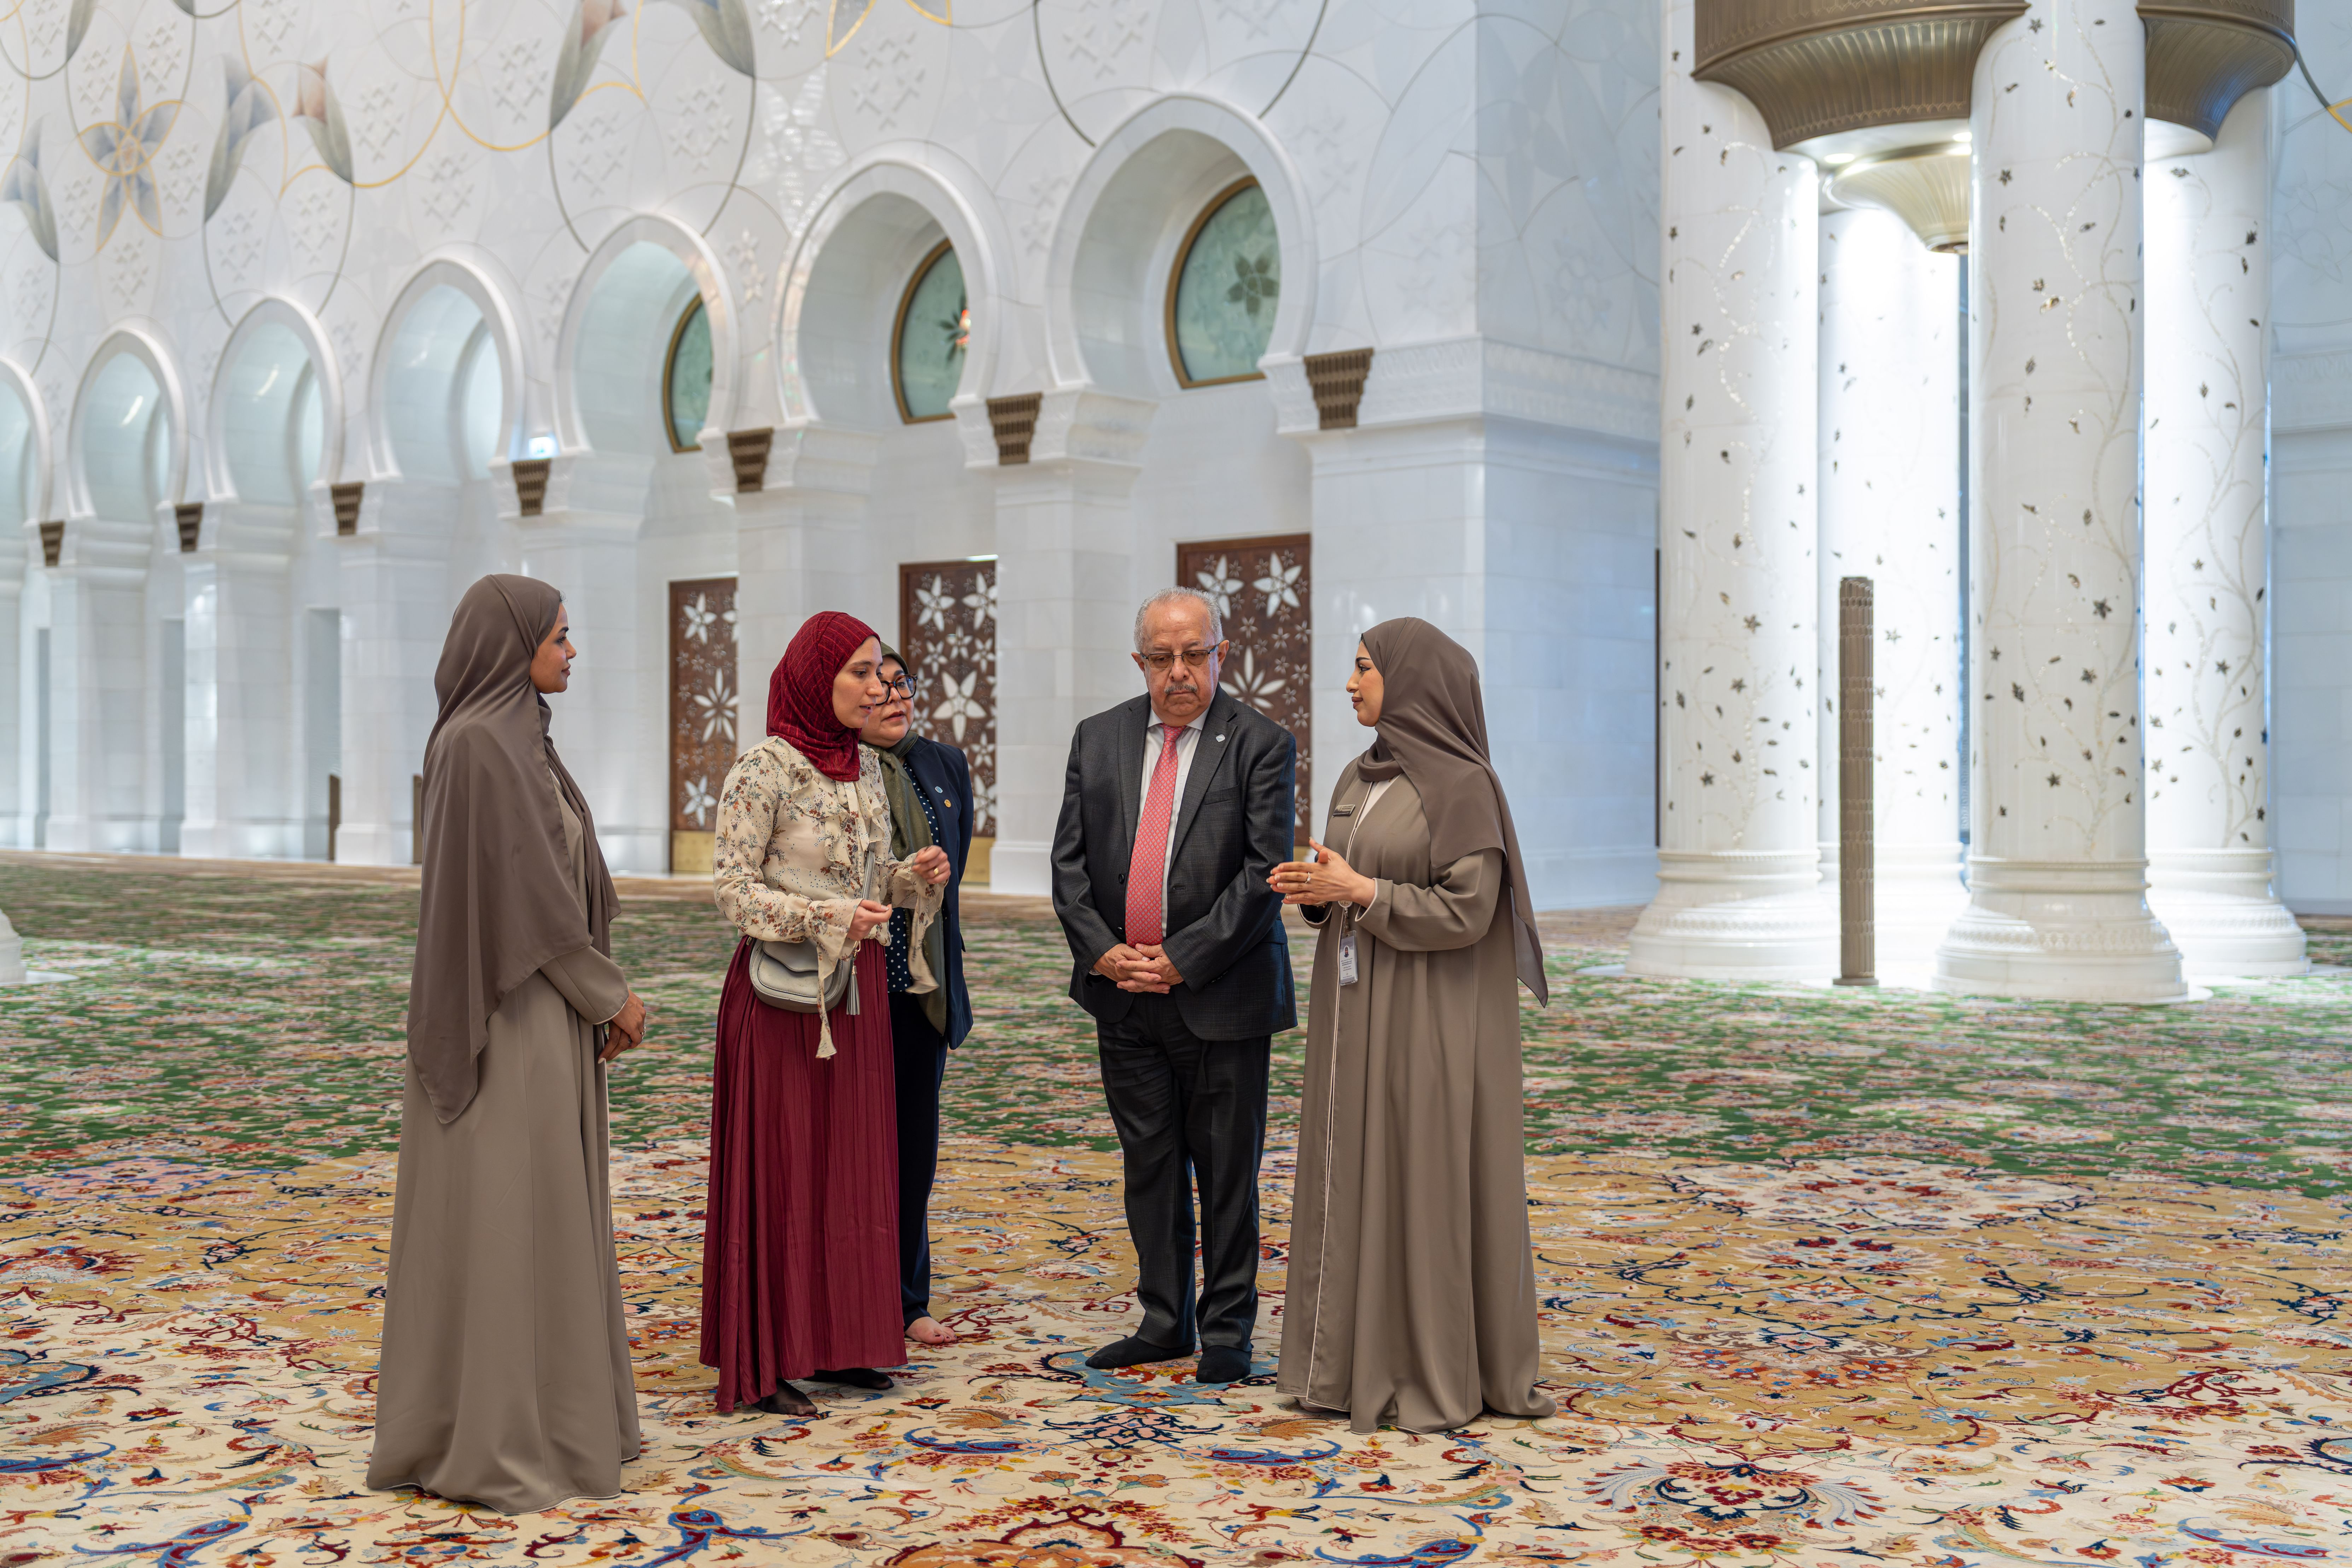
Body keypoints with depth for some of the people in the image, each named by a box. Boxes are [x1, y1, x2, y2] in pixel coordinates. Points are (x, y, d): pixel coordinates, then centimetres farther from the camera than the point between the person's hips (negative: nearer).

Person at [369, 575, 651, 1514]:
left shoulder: (513, 737, 14)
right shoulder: (480, 743, -17)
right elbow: (530, 886, -18)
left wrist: (596, 999, 11)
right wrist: (610, 996, -10)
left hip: (539, 1013, 10)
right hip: (508, 1017, -10)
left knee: (538, 1210, 14)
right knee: (501, 1213, -4)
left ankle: (542, 1409, 24)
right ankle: (489, 1441, 4)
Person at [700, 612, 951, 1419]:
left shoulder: (867, 767, 9)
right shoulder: (763, 771, -12)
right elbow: (731, 889, -14)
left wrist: (914, 875, -4)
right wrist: (826, 917, -24)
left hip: (858, 987, 7)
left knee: (852, 1162, 10)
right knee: (777, 1165, -2)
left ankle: (834, 1341, 21)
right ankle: (761, 1363, 6)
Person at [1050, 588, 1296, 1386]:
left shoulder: (1261, 744, -6)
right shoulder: (1098, 739, 7)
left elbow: (1264, 872, -12)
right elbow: (1070, 862, 6)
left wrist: (1183, 960, -15)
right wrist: (1103, 952, -7)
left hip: (1221, 996, -4)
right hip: (1124, 993, 4)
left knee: (1227, 1170, 5)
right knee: (1149, 1163, 12)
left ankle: (1227, 1331, 16)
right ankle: (1164, 1321, 23)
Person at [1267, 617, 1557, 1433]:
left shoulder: (1461, 784, -14)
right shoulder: (1359, 778, 11)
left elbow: (1466, 912, -18)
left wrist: (1360, 892, -18)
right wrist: (1315, 889, -5)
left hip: (1430, 1020, -8)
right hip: (1358, 1014, 8)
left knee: (1428, 1182, -1)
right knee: (1357, 1176, 11)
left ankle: (1441, 1373, 10)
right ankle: (1359, 1355, 21)